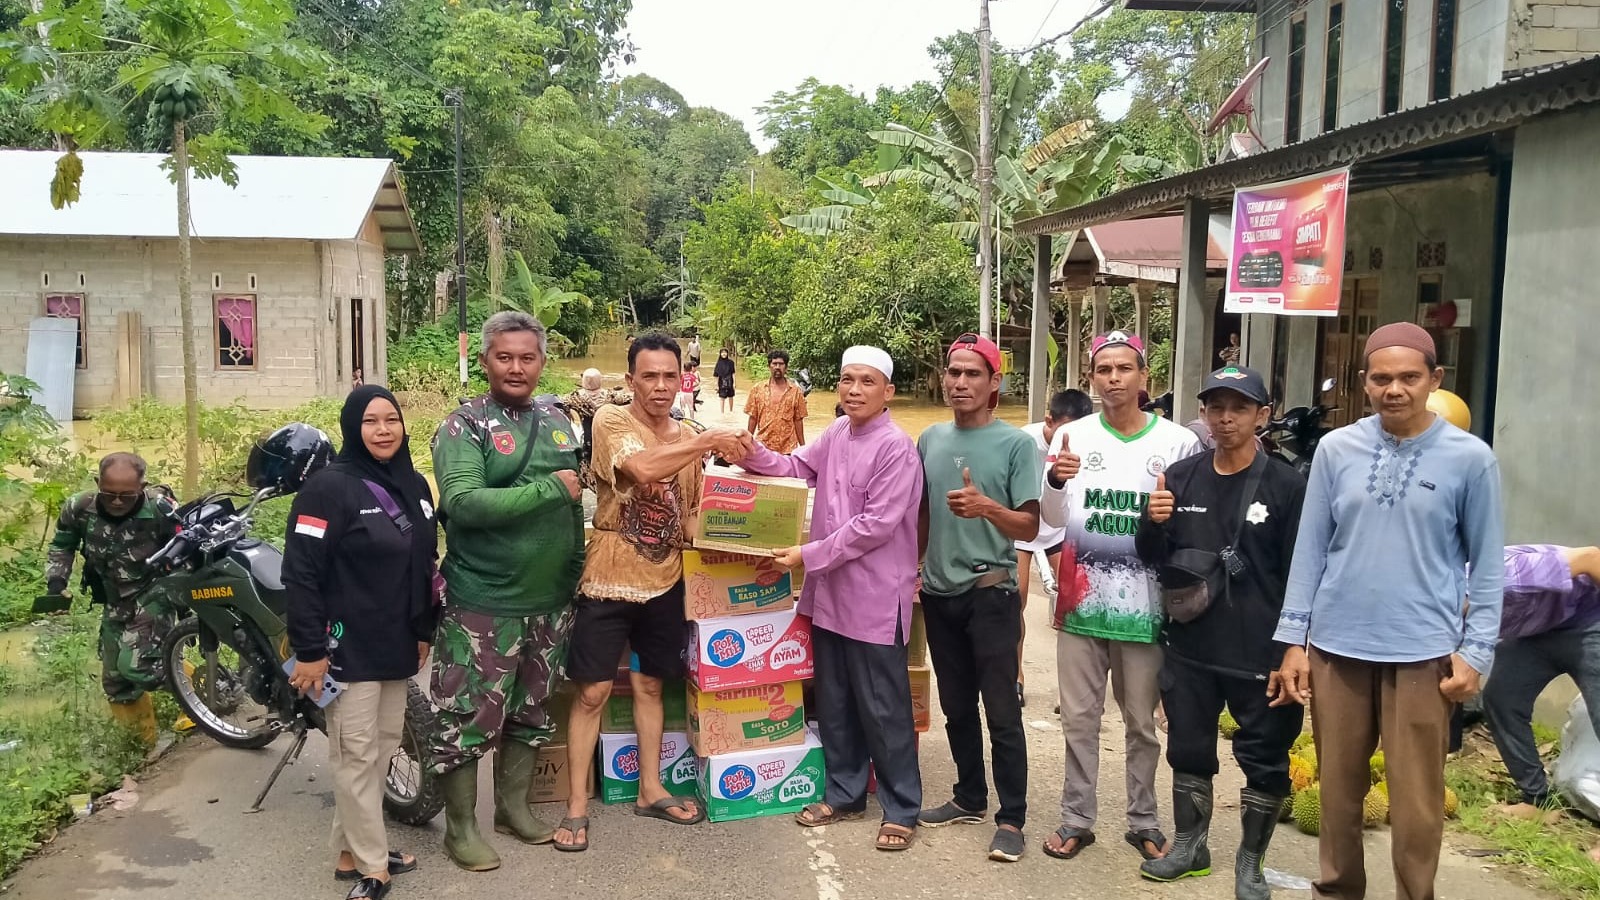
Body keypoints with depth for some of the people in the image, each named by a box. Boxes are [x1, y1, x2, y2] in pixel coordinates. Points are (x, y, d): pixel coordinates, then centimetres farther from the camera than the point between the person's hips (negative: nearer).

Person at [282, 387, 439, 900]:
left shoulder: (414, 486, 10)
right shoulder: (329, 487, -13)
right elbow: (299, 573, -17)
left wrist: (425, 631, 16)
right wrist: (309, 650, -18)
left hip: (397, 647, 8)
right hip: (349, 649, -7)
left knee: (383, 750, 13)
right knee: (357, 756, -1)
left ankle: (351, 850, 27)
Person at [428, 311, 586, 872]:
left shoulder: (558, 422, 8)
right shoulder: (464, 426, -10)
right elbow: (463, 502, -25)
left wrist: (578, 568, 9)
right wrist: (549, 489, -22)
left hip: (550, 600, 6)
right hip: (483, 603, -6)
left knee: (529, 711, 19)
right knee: (470, 717, 3)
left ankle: (513, 806, 36)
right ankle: (461, 826, 20)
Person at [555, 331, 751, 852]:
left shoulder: (688, 438, 7)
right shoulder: (611, 421, -11)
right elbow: (643, 467, -31)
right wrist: (710, 440, -30)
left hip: (664, 581, 5)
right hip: (609, 580, -5)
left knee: (650, 684, 16)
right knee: (593, 692, 1)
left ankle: (651, 791, 29)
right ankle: (577, 806, 13)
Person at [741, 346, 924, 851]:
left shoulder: (896, 448, -16)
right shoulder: (835, 434, 7)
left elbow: (875, 526, -21)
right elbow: (793, 468, 11)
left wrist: (809, 555, -19)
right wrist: (752, 452, -10)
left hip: (874, 599, -8)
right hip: (830, 592, 8)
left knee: (883, 710, 3)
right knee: (834, 704, 17)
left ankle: (901, 810, 17)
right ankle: (844, 794, 32)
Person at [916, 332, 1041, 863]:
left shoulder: (1016, 444, -8)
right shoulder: (930, 440, 6)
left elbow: (1030, 526, -11)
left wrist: (985, 507, -27)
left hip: (991, 593, -5)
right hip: (939, 592, 5)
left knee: (1001, 712, -1)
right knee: (956, 706, 16)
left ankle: (1011, 818, 10)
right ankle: (970, 799, 31)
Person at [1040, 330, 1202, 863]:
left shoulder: (1177, 442, -2)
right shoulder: (1073, 436, 1)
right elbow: (1054, 519, -1)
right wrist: (1056, 481, -23)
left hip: (1143, 601, -1)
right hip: (1082, 598, 1)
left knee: (1142, 721, 11)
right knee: (1079, 718, 9)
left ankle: (1143, 821, 25)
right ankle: (1076, 819, 20)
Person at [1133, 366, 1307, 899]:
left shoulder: (1286, 486, -7)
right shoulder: (1180, 476, 3)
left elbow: (1300, 575, -6)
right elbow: (1152, 558, 9)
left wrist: (1292, 650, -9)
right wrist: (1153, 524, -13)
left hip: (1260, 653, -3)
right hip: (1188, 647, 3)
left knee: (1264, 761, 8)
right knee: (1188, 750, 15)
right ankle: (1190, 844, 33)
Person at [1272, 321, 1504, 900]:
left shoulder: (1470, 458, -4)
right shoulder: (1336, 448, 1)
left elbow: (1486, 564, 2)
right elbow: (1310, 548, 3)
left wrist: (1475, 650, -4)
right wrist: (1294, 639, 2)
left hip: (1421, 653, -2)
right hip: (1336, 647, 2)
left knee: (1416, 800, 4)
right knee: (1338, 787, 14)